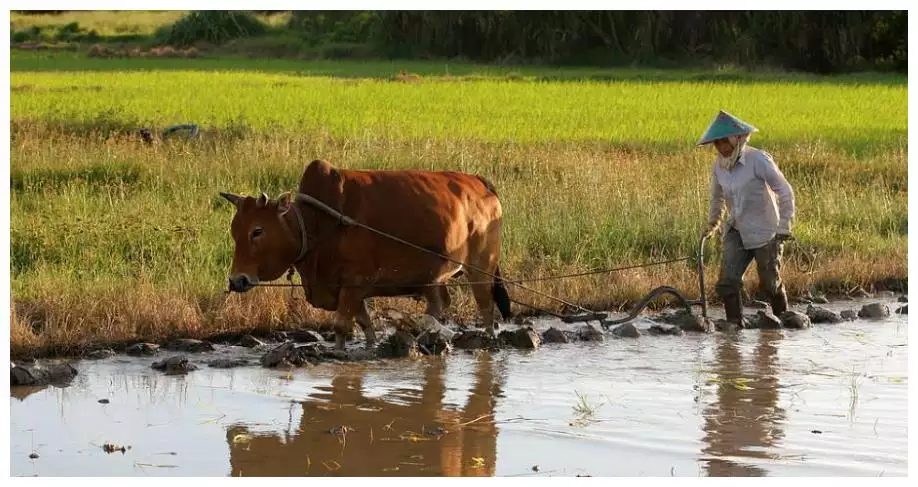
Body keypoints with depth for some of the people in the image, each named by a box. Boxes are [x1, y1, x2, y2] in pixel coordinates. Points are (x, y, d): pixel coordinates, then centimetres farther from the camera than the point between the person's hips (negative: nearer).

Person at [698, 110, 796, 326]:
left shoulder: (758, 160, -18)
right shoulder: (718, 166, 0)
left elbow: (785, 192, -12)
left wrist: (784, 227, -13)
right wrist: (712, 223, 30)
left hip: (764, 233, -5)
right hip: (736, 232, 5)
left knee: (770, 283, 7)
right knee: (728, 281, -12)